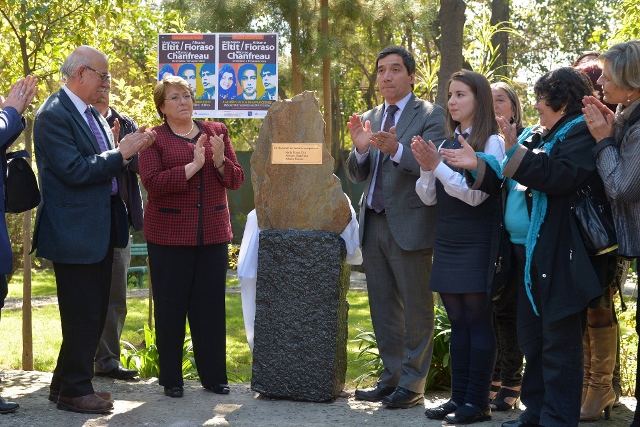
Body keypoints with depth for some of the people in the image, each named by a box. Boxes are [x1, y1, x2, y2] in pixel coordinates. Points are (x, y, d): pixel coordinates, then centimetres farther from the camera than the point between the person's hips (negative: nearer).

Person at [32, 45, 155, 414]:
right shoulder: (54, 116, -16)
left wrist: (127, 151, -1)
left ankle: (66, 383, 27)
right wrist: (121, 153, -18)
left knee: (95, 312, 15)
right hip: (75, 231, -10)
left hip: (100, 228, 10)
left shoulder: (93, 115, 13)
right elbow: (74, 170, -22)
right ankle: (74, 391, 10)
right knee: (82, 314, -2)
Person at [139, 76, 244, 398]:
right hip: (169, 236, -3)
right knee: (171, 307, 2)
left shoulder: (216, 131, 11)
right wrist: (193, 166, -19)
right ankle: (171, 379, 11)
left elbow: (236, 179, 8)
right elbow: (152, 182, -13)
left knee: (211, 306, 5)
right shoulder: (154, 139, 0)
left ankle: (214, 376, 14)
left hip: (213, 234, 3)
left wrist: (220, 162, -12)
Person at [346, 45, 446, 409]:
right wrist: (360, 149, -11)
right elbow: (357, 175, 10)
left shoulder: (431, 116, -5)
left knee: (416, 308, 1)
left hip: (409, 224, -6)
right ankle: (391, 377, 22)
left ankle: (412, 384, 6)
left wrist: (396, 149, -33)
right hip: (373, 224, 7)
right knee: (383, 307, 13)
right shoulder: (370, 119, 13)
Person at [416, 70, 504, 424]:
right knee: (457, 324, 10)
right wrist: (425, 168, -7)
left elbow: (476, 193, -15)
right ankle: (458, 396, 15)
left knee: (478, 323, -3)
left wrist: (438, 166, -17)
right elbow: (429, 198, 10)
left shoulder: (491, 142, -7)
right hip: (446, 244, 7)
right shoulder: (445, 145, 12)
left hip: (477, 245, -7)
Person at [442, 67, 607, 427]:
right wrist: (478, 165, 9)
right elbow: (508, 184, 22)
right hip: (525, 253, 9)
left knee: (559, 346, -5)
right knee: (531, 340, 15)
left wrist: (516, 152, -21)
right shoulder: (535, 135, 19)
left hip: (558, 258, -9)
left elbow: (561, 175, -23)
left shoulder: (581, 133, -7)